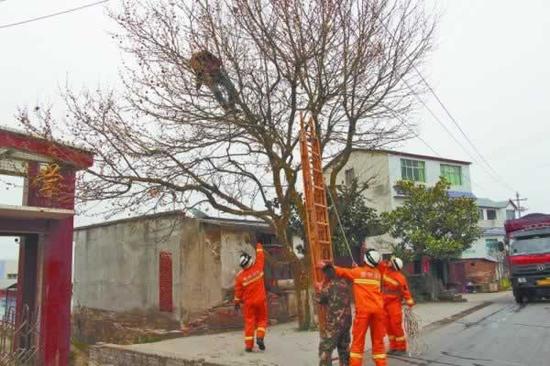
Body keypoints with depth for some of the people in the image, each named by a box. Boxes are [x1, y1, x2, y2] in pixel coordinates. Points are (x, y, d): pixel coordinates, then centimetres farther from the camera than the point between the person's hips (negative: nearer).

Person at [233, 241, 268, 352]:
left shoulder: (240, 276, -10)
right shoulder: (258, 267, -11)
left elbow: (238, 291, -2)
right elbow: (260, 256, 8)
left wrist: (237, 303, 12)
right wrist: (259, 246, 24)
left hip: (248, 302, 0)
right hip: (260, 300, 0)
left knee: (249, 322, 7)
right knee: (262, 319, 14)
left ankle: (248, 345, 6)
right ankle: (260, 337, -7)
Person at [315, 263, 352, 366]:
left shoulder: (330, 286, -16)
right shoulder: (344, 283, 3)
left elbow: (319, 299, -2)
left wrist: (320, 288, 17)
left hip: (334, 323, -7)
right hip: (347, 320, 7)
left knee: (325, 348, -2)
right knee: (344, 347, 20)